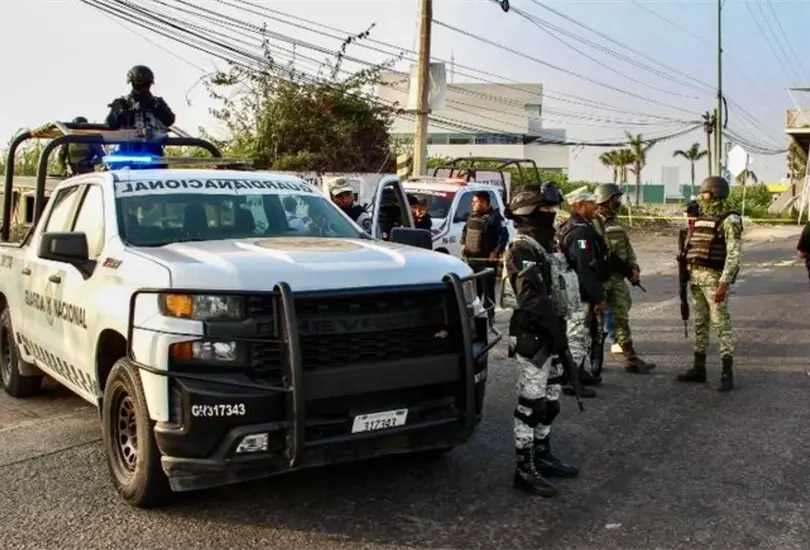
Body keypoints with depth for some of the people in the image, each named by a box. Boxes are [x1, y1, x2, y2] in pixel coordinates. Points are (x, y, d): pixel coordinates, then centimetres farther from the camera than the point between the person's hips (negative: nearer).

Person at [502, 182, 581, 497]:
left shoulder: (544, 246, 16)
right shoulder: (522, 250, -15)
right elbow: (533, 299, -25)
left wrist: (558, 330, 15)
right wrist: (557, 331, -21)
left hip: (548, 336, 10)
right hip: (533, 338, -10)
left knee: (549, 403, 17)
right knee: (531, 404, -5)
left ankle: (542, 457, 29)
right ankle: (524, 471, 2)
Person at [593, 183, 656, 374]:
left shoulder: (616, 223, 15)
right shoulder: (593, 223, -12)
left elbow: (627, 247, 18)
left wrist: (634, 268, 3)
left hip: (618, 278, 8)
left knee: (622, 319, 8)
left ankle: (632, 360, 11)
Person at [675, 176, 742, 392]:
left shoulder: (729, 220, -10)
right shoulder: (701, 219, 14)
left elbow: (734, 254, -17)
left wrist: (724, 283, -23)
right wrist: (689, 276, 15)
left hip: (714, 277, -8)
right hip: (696, 277, 8)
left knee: (721, 323, -7)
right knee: (700, 323, 11)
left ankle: (727, 373, -5)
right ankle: (699, 369, 18)